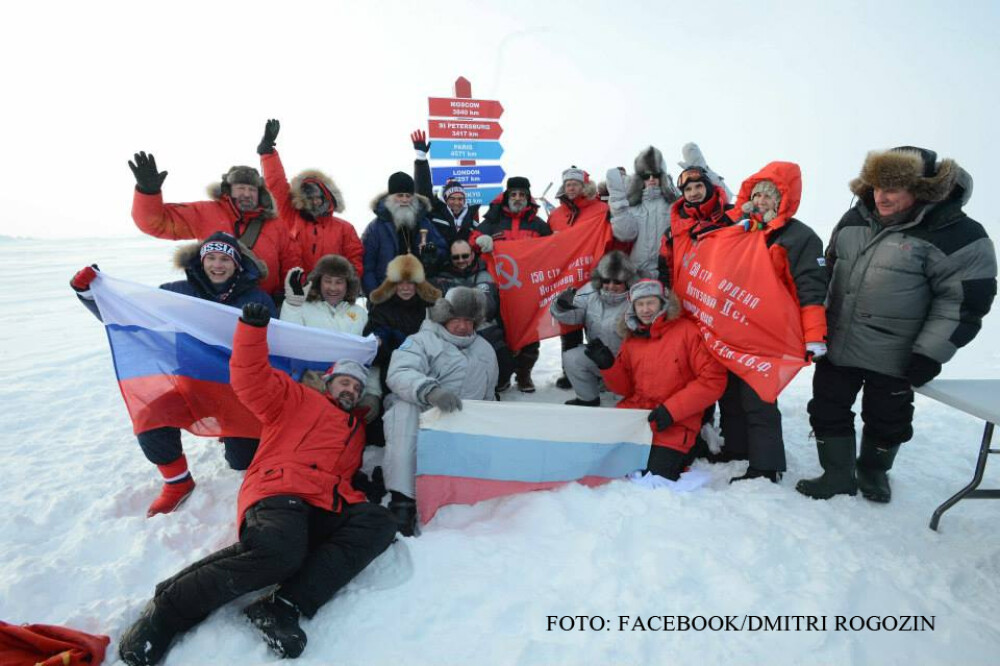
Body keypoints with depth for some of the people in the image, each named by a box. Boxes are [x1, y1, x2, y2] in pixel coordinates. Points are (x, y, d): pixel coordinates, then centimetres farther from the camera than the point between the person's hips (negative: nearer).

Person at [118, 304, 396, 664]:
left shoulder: (356, 430, 35)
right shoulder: (299, 399, 18)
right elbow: (251, 381, 3)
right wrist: (253, 328, -10)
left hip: (325, 512, 6)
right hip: (280, 494, -5)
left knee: (380, 521, -22)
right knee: (281, 553, -37)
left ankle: (285, 604, -30)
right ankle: (168, 608, -14)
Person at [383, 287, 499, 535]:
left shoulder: (486, 351, 18)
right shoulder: (423, 340, 1)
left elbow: (487, 398, 27)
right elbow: (400, 373, -20)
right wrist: (430, 391, -37)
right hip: (416, 417, -4)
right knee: (405, 407, -35)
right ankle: (402, 500, -36)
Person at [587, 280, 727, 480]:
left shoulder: (687, 330, -5)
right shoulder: (631, 339, 11)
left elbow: (713, 379, -11)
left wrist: (672, 409, -16)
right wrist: (608, 365, -4)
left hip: (674, 424, -4)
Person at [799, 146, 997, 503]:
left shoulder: (958, 236, -14)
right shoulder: (855, 219, 3)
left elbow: (963, 302, -13)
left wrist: (930, 355, -15)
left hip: (892, 358, -4)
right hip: (836, 346, 5)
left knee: (886, 419, 13)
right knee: (827, 410, 10)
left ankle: (873, 471, 39)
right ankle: (838, 476, 26)